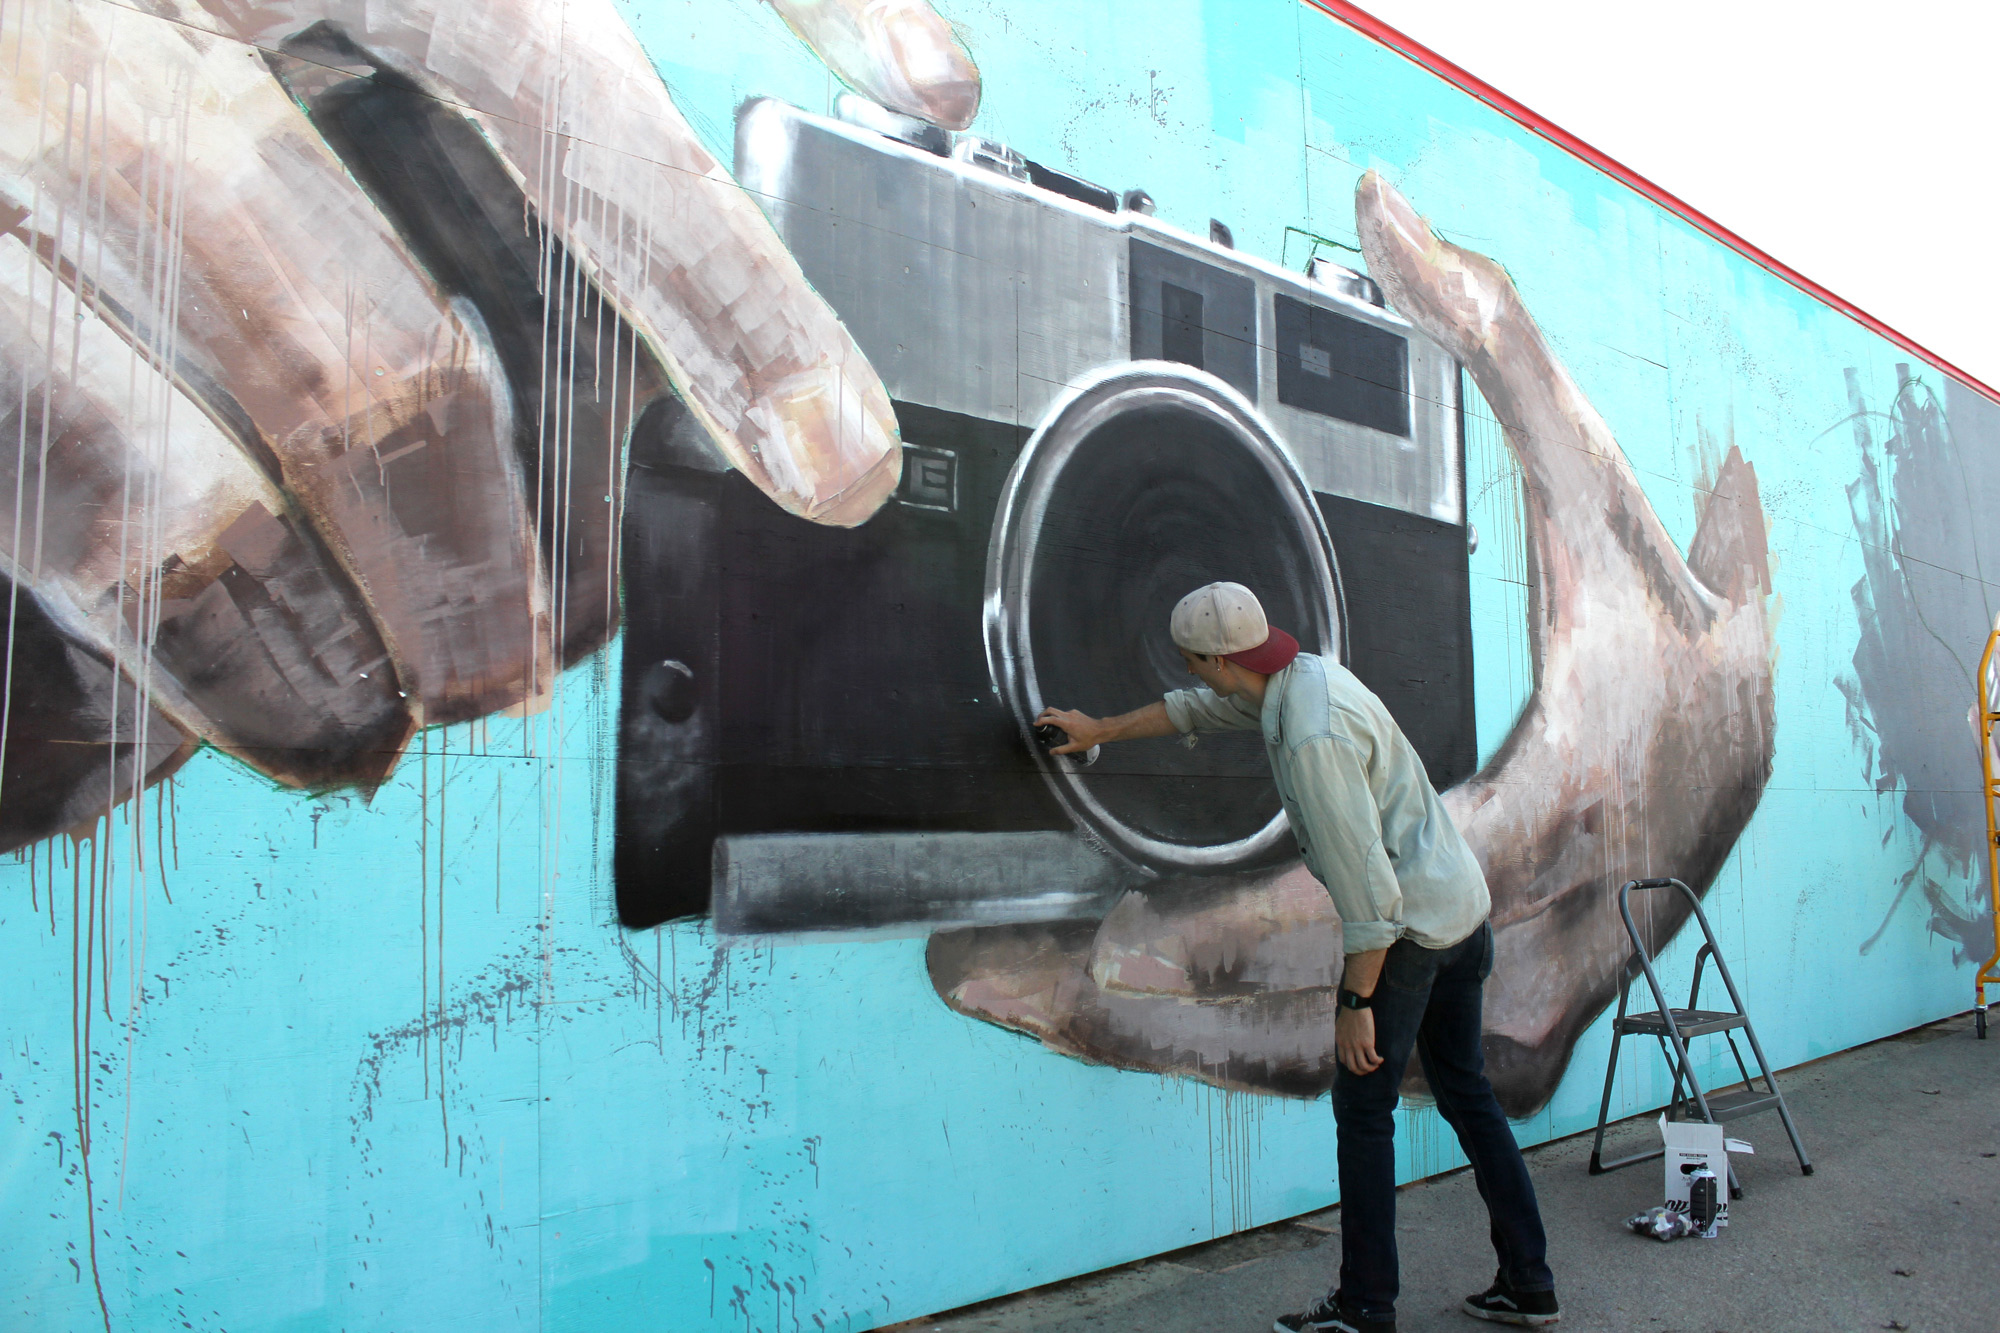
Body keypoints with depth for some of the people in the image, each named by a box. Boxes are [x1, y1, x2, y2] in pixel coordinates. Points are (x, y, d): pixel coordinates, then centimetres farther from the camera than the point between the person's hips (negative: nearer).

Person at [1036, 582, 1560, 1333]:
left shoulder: (1314, 737, -26)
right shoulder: (1298, 676, 5)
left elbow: (1366, 885, -25)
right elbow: (1198, 709, 22)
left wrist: (1357, 1003, -18)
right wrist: (1100, 731, 30)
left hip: (1409, 925, -10)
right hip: (1463, 909, 10)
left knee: (1363, 1107, 0)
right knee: (1467, 1095, 16)